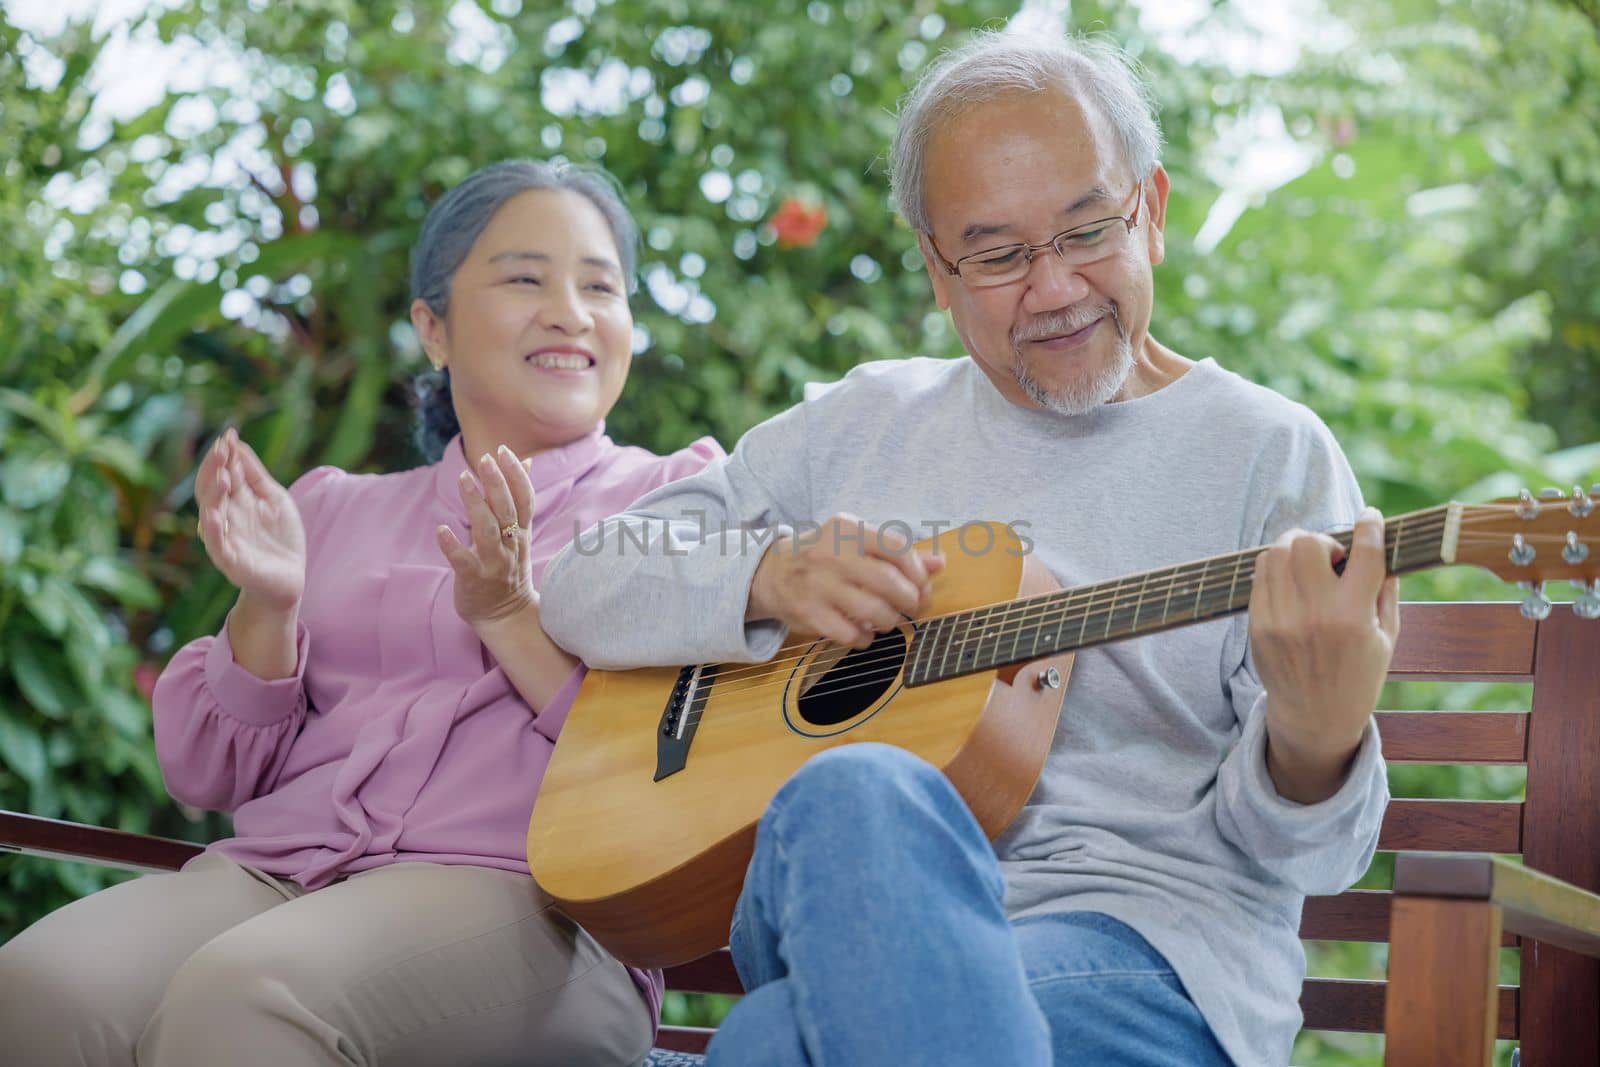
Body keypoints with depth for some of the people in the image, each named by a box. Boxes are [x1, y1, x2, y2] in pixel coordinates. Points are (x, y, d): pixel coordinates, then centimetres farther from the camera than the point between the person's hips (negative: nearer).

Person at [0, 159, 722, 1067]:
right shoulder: (336, 510, 24)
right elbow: (210, 771, 18)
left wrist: (511, 618, -11)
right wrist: (267, 608, 0)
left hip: (524, 897, -4)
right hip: (280, 868, 4)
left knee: (238, 993, -35)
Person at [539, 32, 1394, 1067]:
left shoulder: (1269, 454, 4)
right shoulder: (864, 421, 16)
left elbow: (1308, 858, -2)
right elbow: (585, 586, 14)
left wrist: (1314, 741, -27)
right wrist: (769, 578, -7)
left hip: (1147, 948, -5)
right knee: (857, 789, -35)